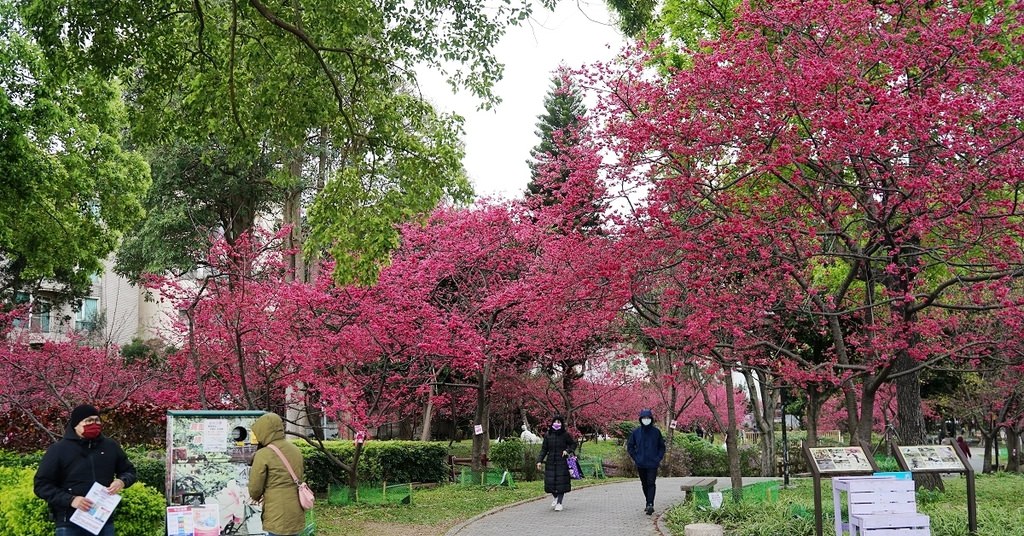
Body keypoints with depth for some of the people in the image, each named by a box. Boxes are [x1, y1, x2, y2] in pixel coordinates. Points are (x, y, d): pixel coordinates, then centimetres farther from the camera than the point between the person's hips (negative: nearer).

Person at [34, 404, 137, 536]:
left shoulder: (110, 446, 7)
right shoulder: (58, 450, -3)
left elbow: (129, 471, 19)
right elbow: (41, 485, -4)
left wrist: (122, 481, -6)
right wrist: (70, 500, -17)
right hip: (70, 524, -3)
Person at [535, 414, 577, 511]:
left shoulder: (566, 434, -2)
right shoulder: (548, 435, 3)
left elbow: (573, 444, 9)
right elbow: (544, 449, 4)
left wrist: (567, 450, -10)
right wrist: (539, 461, -5)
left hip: (562, 462, -2)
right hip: (551, 462, 2)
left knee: (561, 481, -5)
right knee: (550, 481, 1)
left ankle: (559, 503, 6)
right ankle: (554, 497, 32)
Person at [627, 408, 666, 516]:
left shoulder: (656, 432, 0)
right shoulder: (636, 432, 2)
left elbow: (662, 446, 8)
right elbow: (630, 446, 10)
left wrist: (659, 458, -2)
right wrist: (635, 458, 1)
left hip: (652, 463, -2)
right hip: (640, 464, 2)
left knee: (651, 484, -12)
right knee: (644, 484, 11)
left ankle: (650, 505, -17)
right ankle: (649, 503, 23)